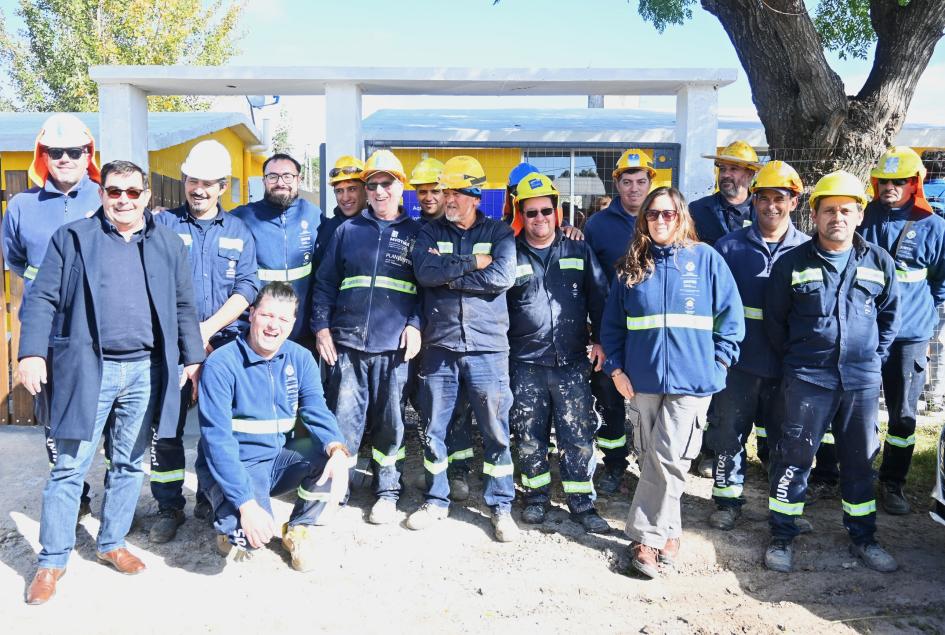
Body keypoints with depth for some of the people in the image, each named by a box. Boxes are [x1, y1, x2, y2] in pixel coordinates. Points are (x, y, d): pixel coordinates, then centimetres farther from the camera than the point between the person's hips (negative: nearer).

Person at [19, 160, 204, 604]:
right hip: (87, 367, -2)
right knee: (70, 467, 2)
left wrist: (193, 359, 8)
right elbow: (42, 299, 0)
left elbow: (184, 308, 13)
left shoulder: (168, 244, 11)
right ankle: (52, 561, 15)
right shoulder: (73, 237, 5)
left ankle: (111, 543, 27)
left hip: (145, 369, 2)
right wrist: (32, 353, -10)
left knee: (130, 464, 11)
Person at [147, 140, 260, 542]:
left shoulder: (238, 232, 9)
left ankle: (211, 500, 25)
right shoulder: (162, 224, 5)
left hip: (224, 344, 2)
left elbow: (247, 288, 0)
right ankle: (169, 508, 15)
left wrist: (207, 329, -10)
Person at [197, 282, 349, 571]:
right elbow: (217, 439, -23)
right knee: (253, 534, -30)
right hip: (233, 466, -4)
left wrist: (338, 450, -34)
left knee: (332, 455, -23)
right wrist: (246, 503, -32)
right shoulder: (221, 364, -18)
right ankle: (232, 527, 9)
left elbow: (316, 413, -11)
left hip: (280, 460, 5)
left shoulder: (300, 359, -2)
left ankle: (299, 528, 3)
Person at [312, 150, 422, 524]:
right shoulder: (348, 231, 11)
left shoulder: (415, 233, 9)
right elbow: (325, 282, 10)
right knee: (343, 418, 1)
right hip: (347, 342, 1)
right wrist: (321, 326, 1)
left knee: (391, 421, 7)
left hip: (394, 345, 0)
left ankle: (387, 491, 22)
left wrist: (416, 324, -6)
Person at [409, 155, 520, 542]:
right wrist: (472, 262, -12)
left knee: (495, 431, 5)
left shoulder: (499, 233, 4)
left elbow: (503, 277, -14)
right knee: (433, 428, 10)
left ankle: (501, 506, 20)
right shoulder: (431, 233, 9)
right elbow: (425, 272, -11)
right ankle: (436, 500, 28)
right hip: (439, 346, 2)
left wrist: (449, 274, -10)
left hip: (487, 346, -2)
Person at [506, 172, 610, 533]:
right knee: (529, 435, 9)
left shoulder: (579, 251, 7)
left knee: (578, 435, 2)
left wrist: (599, 339, 1)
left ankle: (582, 502, 16)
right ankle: (536, 496, 26)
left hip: (573, 362, 0)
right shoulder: (510, 255, 3)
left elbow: (599, 297, 8)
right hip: (526, 364, 0)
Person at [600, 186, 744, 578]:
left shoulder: (706, 259, 0)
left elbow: (731, 315, 3)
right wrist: (615, 368, 2)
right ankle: (668, 532, 25)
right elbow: (612, 323, 10)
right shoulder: (630, 265, 8)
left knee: (668, 460, -9)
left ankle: (646, 537, 5)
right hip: (642, 380, 3)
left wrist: (719, 361, -4)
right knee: (651, 459, 9)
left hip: (691, 380, -3)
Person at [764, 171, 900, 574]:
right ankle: (782, 536, 17)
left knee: (860, 460, 14)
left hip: (862, 381, 3)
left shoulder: (879, 263, 3)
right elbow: (774, 319, 6)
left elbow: (890, 315, 15)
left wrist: (875, 357, 9)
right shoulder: (792, 263, -4)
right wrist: (795, 358, 5)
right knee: (794, 457, 3)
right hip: (807, 379, -2)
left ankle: (863, 537, 31)